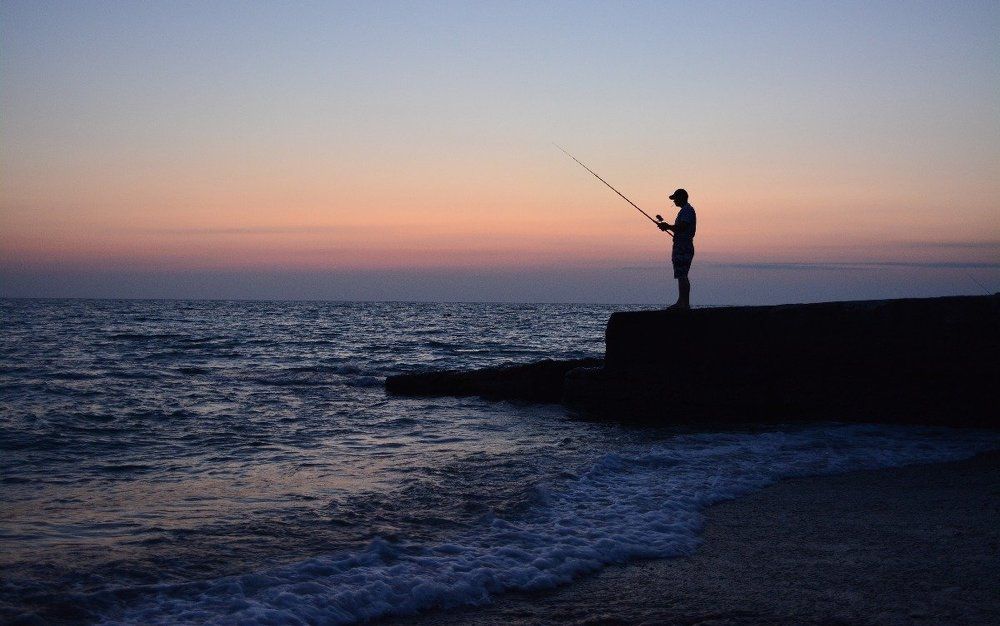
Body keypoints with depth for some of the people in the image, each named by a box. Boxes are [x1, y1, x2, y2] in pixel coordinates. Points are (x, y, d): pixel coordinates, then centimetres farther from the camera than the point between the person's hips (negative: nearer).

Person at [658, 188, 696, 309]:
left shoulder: (687, 210, -12)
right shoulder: (686, 210, 21)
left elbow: (682, 227, -23)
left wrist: (667, 226, -11)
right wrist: (668, 226, 16)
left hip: (683, 248, -11)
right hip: (682, 247, 11)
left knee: (682, 276, -12)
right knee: (681, 276, 14)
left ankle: (685, 303, -14)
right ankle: (682, 302, 19)